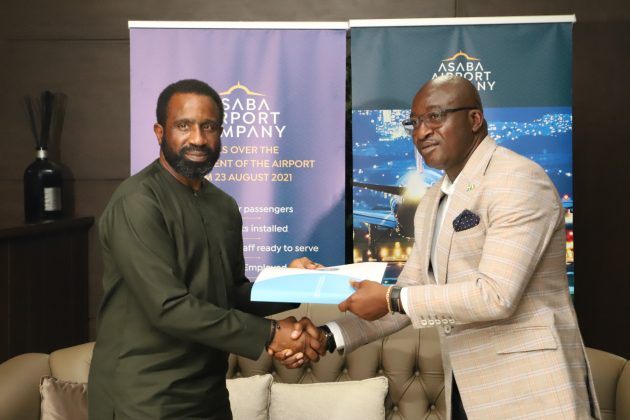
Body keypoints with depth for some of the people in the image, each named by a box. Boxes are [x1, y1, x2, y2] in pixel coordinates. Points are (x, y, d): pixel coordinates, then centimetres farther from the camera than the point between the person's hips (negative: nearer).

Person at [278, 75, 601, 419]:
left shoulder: (519, 180, -14)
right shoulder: (431, 203, 11)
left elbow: (496, 295, -23)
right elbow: (410, 294, 12)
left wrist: (389, 298, -17)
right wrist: (328, 336, -1)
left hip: (530, 391, -7)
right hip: (465, 390, 7)